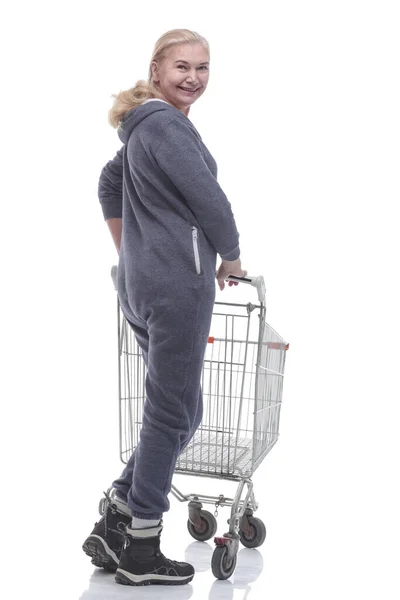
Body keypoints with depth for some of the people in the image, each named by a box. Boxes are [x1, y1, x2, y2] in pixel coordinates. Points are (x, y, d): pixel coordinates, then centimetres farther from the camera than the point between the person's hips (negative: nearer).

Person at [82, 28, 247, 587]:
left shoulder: (145, 125, 20)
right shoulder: (167, 124, -11)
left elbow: (109, 182, 32)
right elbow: (210, 202, -14)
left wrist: (128, 254, 33)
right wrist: (231, 258, 3)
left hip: (140, 283, 10)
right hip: (178, 284, -10)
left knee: (179, 412, 14)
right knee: (172, 415, -1)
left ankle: (114, 526, 16)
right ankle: (139, 554, 8)